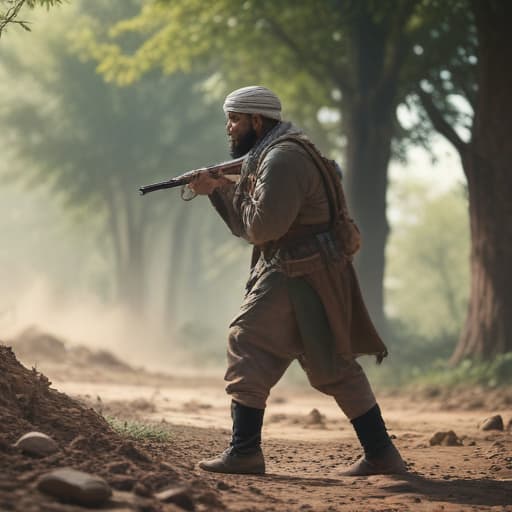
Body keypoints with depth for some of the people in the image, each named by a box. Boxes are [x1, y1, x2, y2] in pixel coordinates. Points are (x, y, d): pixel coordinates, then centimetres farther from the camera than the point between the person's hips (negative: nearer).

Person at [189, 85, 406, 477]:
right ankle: (381, 455, 14)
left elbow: (263, 226, -21)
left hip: (300, 276, -11)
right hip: (312, 272, 11)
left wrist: (236, 194, -4)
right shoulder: (269, 155, 20)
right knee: (334, 364, 12)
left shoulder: (282, 158, -14)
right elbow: (249, 227, 20)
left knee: (248, 345, -8)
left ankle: (245, 452, -8)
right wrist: (217, 191, 9)